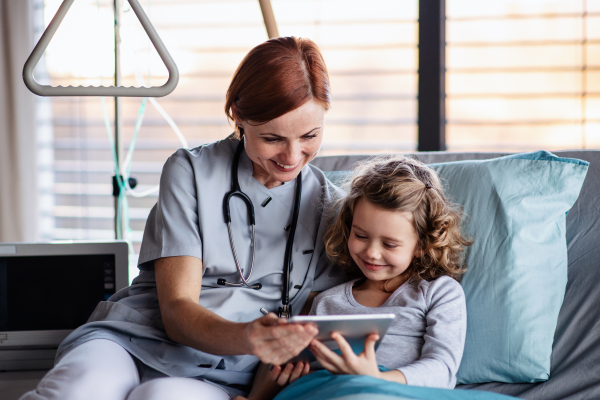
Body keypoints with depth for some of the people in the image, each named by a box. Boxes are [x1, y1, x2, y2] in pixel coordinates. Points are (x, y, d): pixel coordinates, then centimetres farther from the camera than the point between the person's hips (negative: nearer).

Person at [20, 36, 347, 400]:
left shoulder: (330, 207, 8)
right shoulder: (191, 171, 3)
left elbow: (314, 334, 7)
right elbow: (176, 310, -5)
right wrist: (245, 338, -28)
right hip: (127, 341, 0)